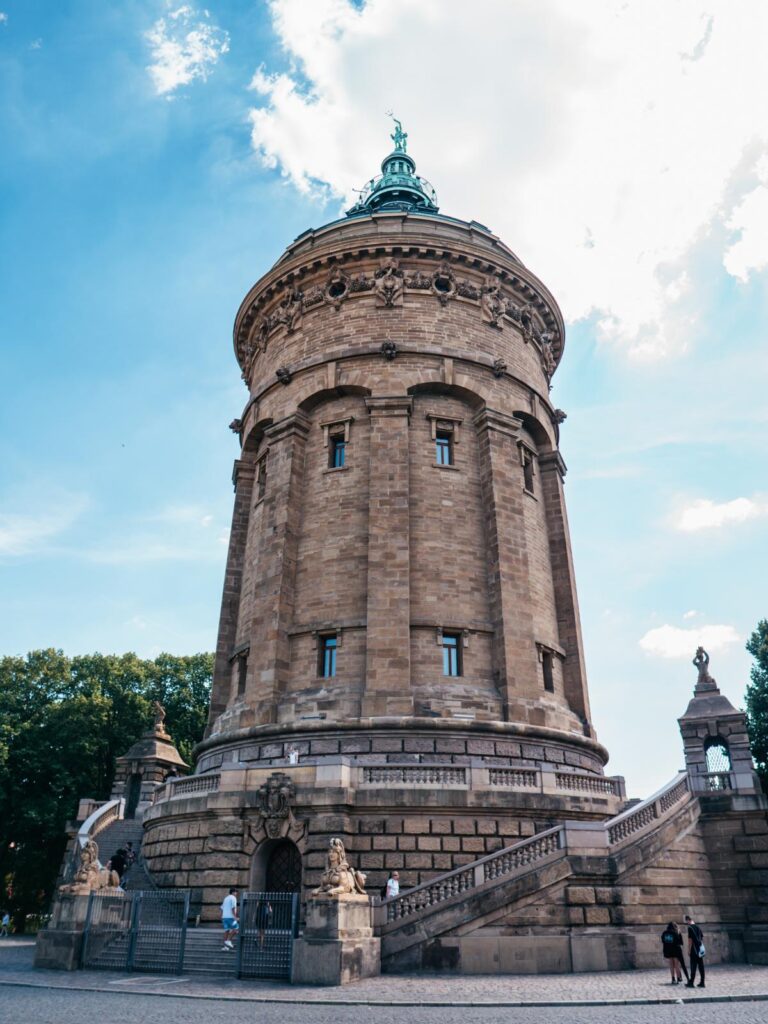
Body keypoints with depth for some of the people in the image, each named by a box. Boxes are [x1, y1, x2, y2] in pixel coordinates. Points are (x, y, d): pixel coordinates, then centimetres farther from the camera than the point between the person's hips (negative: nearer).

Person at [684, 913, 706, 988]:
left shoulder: (690, 928, -12)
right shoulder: (698, 927, 10)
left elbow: (690, 940, -14)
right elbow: (702, 938, 15)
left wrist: (689, 950, -8)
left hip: (694, 950, -6)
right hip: (700, 950, 6)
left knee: (693, 966, -2)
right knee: (701, 966, 9)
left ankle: (691, 982, 2)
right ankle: (702, 983, 12)